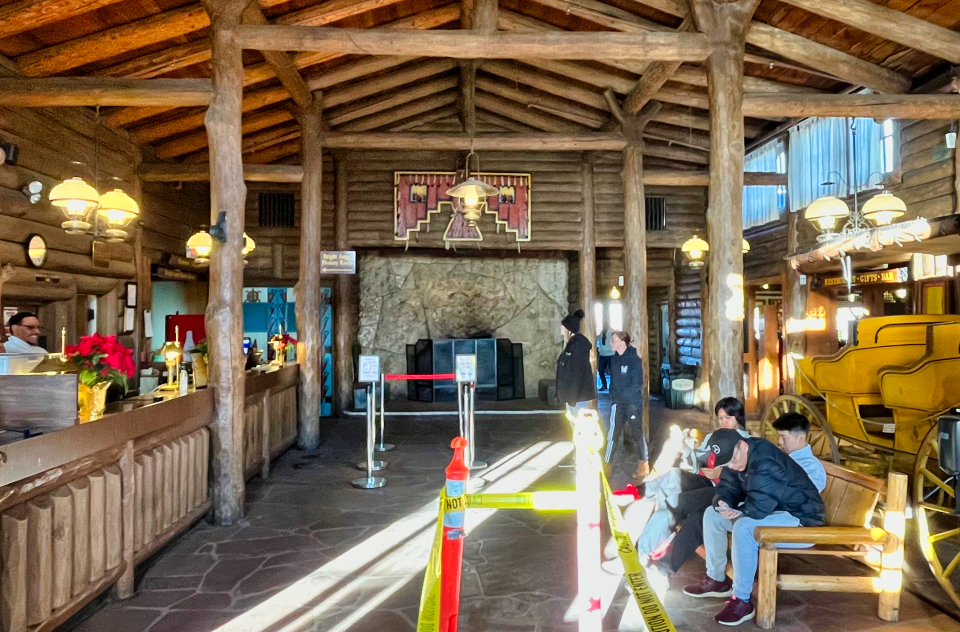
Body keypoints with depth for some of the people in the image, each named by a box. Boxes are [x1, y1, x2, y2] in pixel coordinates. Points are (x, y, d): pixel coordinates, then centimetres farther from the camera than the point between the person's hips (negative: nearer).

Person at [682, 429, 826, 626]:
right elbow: (727, 487, 3)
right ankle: (716, 580, 14)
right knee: (711, 514, 5)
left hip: (801, 519, -10)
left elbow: (759, 506, -34)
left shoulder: (765, 461, -31)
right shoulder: (736, 458, -2)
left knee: (744, 527, -34)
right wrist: (722, 503, -20)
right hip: (771, 510, 10)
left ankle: (741, 601, -22)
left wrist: (736, 511, -15)